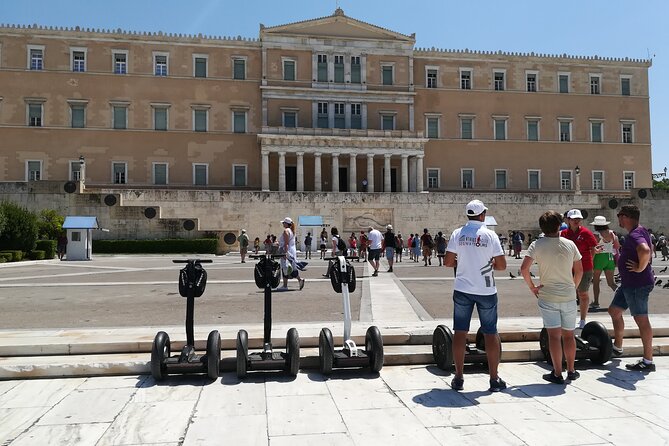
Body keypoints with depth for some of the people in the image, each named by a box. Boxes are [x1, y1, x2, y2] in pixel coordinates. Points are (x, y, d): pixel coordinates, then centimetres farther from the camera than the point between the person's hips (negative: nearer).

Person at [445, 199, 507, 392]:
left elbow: (447, 262, -3)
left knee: (460, 332, 9)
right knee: (491, 333, 10)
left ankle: (459, 378, 13)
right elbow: (502, 265, -8)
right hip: (485, 291, -1)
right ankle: (494, 379, 16)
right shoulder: (489, 235, -8)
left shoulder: (457, 234, -3)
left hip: (462, 289, 2)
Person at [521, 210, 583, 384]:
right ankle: (571, 371, 26)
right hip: (569, 296, 2)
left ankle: (557, 374, 4)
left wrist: (532, 287, -6)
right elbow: (579, 270, 5)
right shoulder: (570, 244, -1)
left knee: (554, 335, 1)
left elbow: (524, 268, -18)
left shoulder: (537, 245, -8)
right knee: (569, 335, 15)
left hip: (547, 297, -2)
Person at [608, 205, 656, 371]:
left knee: (641, 320, -4)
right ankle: (617, 346, 32)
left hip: (637, 284, -11)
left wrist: (640, 268, -26)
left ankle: (648, 361, 4)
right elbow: (648, 249, 29)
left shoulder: (635, 235, -21)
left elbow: (645, 250, -41)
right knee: (614, 310, 19)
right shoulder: (640, 231, 13)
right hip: (629, 283, 11)